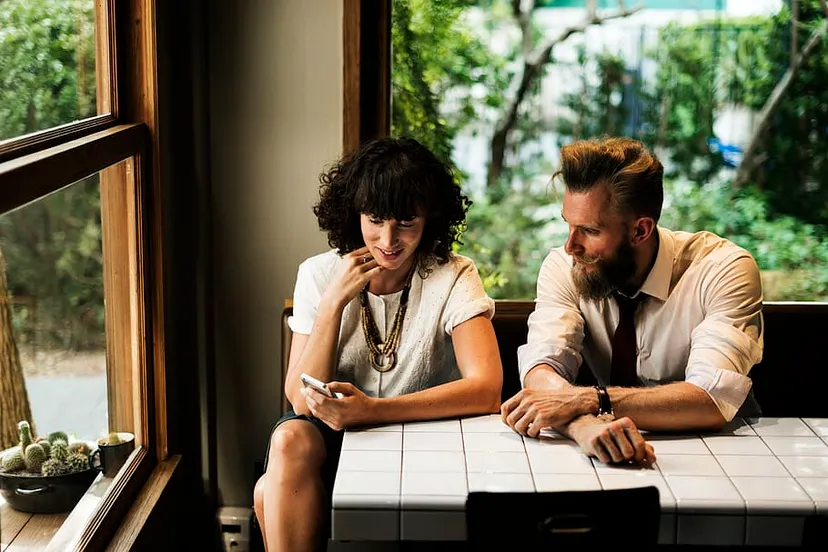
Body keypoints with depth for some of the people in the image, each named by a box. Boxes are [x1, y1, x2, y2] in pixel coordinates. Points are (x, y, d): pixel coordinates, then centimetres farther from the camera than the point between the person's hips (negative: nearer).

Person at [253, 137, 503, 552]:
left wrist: (373, 409, -33)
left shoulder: (452, 278, -8)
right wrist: (334, 301, -18)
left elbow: (486, 389, -23)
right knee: (290, 439, -32)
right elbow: (302, 400, -8)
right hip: (330, 437, 4)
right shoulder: (318, 276, -1)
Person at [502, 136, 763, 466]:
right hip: (605, 463, 3)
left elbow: (713, 400, -26)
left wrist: (586, 400, -34)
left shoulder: (722, 270, -16)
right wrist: (585, 425, -40)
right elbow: (541, 368, -19)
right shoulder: (563, 267, -8)